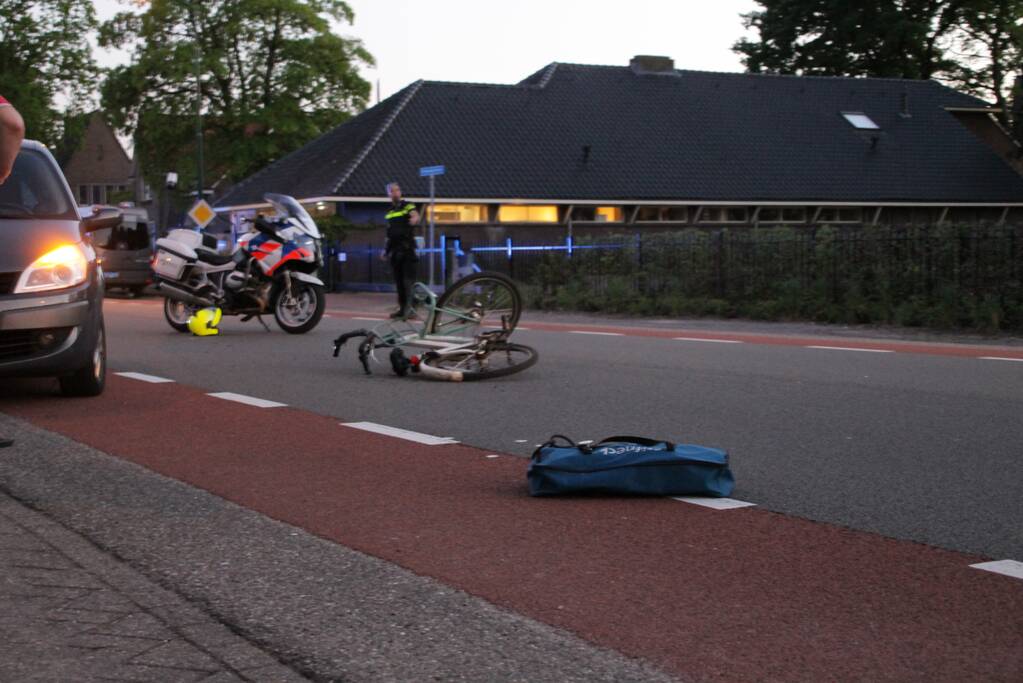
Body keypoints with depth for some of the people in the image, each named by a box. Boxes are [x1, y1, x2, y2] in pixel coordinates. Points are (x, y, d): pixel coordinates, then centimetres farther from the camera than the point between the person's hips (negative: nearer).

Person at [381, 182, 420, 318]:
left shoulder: (407, 206, -4)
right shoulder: (390, 211, 16)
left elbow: (415, 215, -25)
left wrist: (414, 219, -49)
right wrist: (386, 250, 23)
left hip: (407, 248, -7)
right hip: (395, 250, 7)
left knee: (408, 279, -12)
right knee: (398, 281, 7)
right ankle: (402, 308, 12)